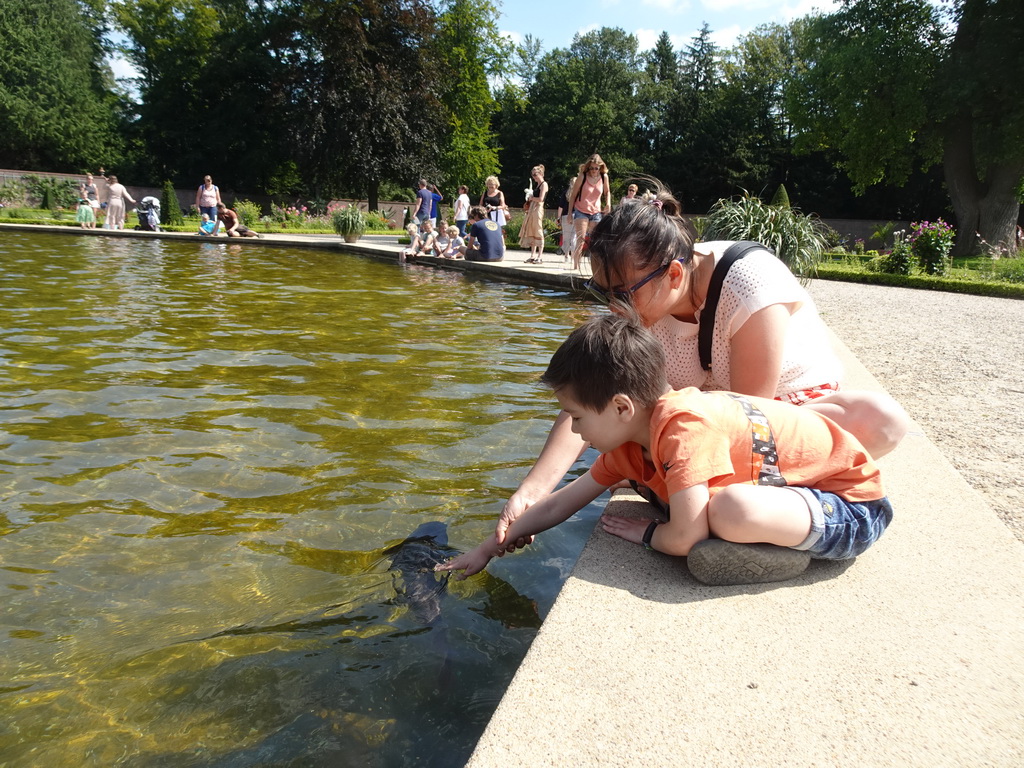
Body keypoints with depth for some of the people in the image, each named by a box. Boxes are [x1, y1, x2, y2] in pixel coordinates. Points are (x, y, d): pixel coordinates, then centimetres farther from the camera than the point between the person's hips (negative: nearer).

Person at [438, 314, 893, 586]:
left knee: (730, 509, -39)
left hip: (852, 505, -9)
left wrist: (645, 532, -9)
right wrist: (486, 551, 11)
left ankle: (791, 552, -7)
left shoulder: (682, 424, -30)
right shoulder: (631, 440, -2)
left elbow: (684, 538, -31)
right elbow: (560, 504, 6)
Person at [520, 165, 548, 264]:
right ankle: (533, 256, 10)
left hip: (538, 208, -9)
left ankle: (540, 257, -7)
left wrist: (531, 198, -2)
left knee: (538, 232, -8)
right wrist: (529, 197, 6)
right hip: (532, 209, 9)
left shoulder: (544, 184, -6)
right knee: (531, 233, 7)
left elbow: (540, 199, -15)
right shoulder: (537, 185, 21)